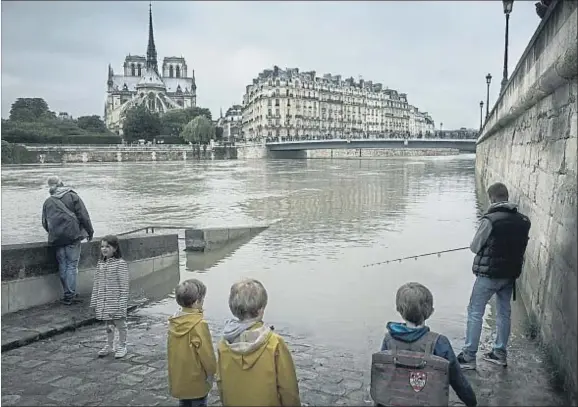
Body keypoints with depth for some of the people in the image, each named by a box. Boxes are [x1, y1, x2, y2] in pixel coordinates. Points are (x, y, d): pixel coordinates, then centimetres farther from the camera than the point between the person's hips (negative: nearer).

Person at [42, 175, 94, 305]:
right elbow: (84, 216, -4)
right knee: (72, 265, -1)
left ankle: (67, 294, 12)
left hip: (56, 238, 4)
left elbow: (45, 223, 17)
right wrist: (90, 231, 6)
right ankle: (70, 295, -3)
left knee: (62, 266, 9)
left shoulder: (48, 202, 12)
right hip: (72, 236, -3)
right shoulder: (73, 196, 0)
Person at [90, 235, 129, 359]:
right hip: (104, 301, 5)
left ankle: (122, 346, 21)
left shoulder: (120, 263, -13)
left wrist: (123, 302, -15)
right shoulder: (100, 264, 5)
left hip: (116, 301, -5)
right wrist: (94, 301, 10)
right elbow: (96, 284, 10)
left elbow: (124, 285, -13)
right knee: (108, 324, 17)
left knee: (120, 323, 8)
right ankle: (109, 346, 31)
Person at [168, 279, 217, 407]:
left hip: (178, 377, 7)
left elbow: (172, 349, 7)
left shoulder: (173, 322, -4)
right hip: (196, 379, -6)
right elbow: (206, 352, -19)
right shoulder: (199, 324, -26)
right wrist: (211, 371, -4)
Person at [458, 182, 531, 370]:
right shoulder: (523, 221, 0)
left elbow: (474, 247, -10)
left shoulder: (490, 220, -19)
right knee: (504, 313, 18)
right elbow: (520, 246, 11)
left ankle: (468, 357, 7)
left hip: (488, 274, -6)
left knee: (475, 313, 3)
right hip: (510, 274, 6)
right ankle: (500, 354, 29)